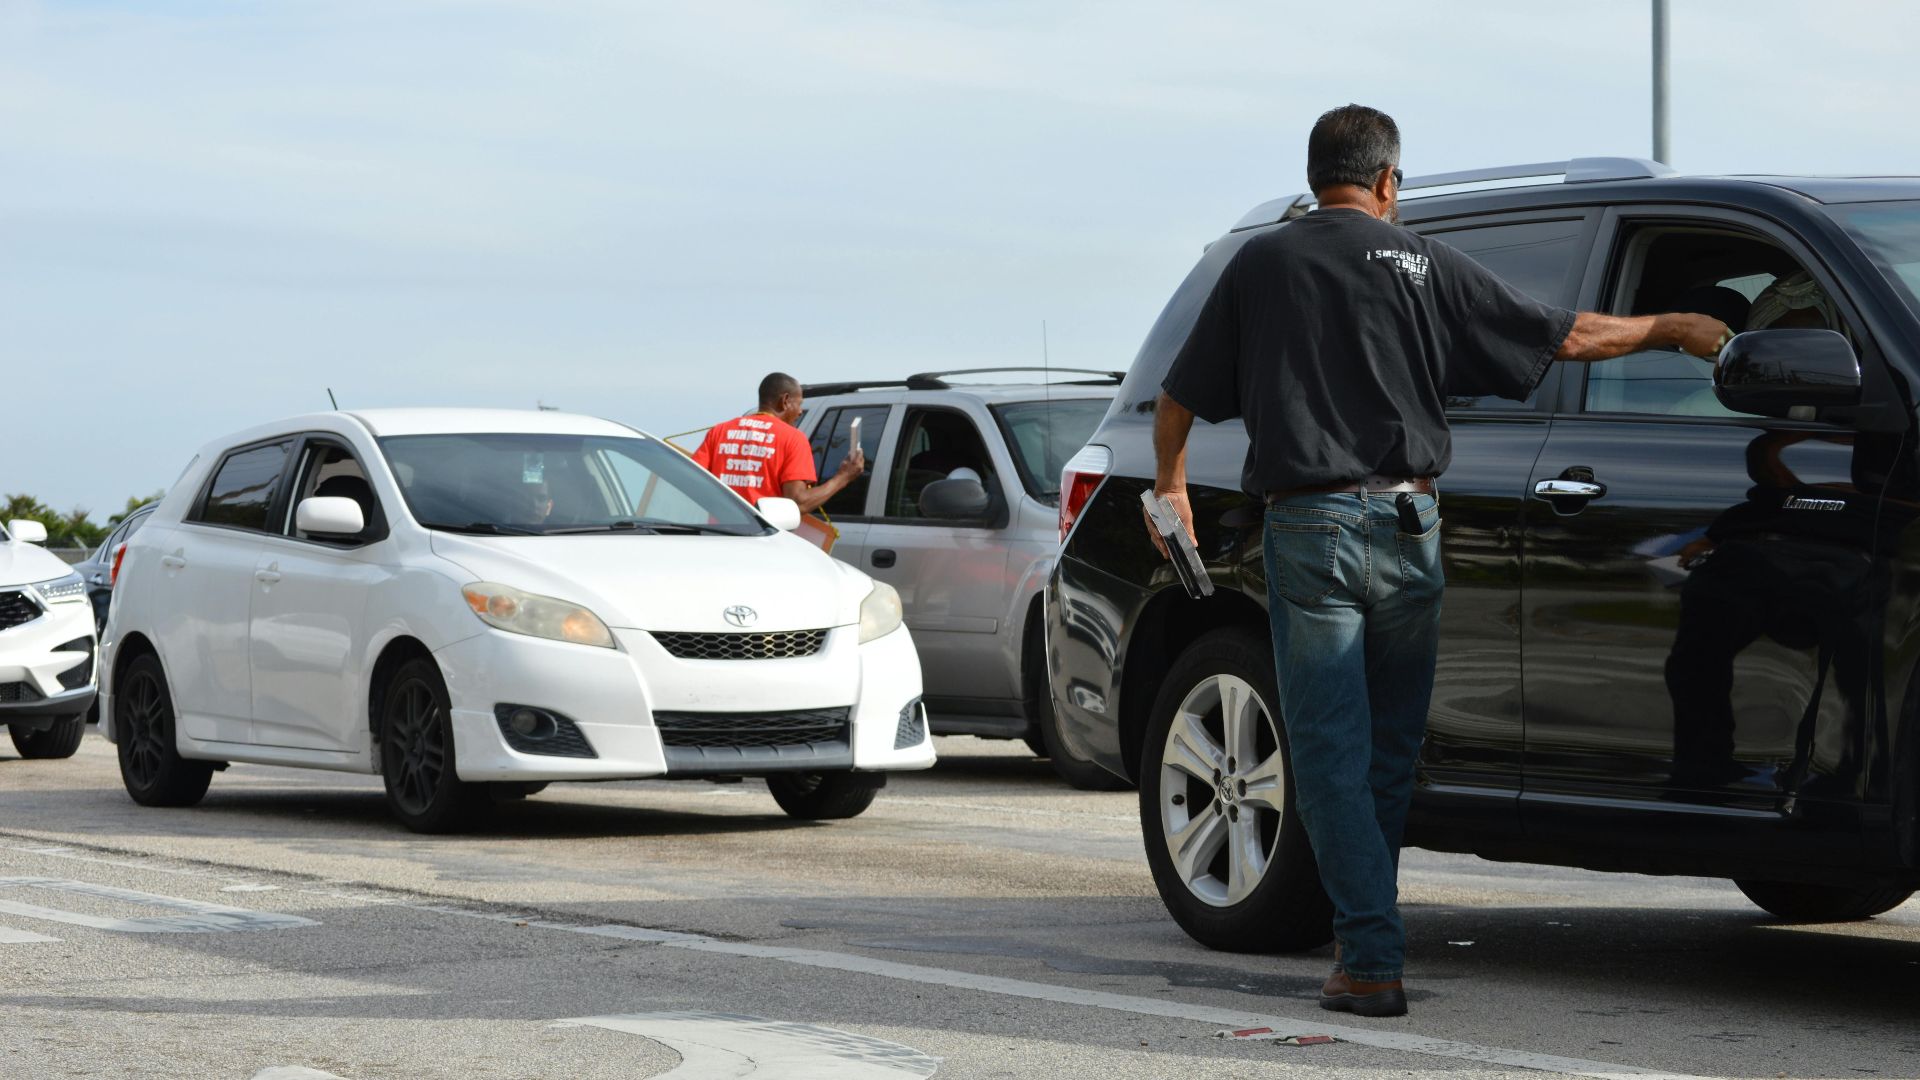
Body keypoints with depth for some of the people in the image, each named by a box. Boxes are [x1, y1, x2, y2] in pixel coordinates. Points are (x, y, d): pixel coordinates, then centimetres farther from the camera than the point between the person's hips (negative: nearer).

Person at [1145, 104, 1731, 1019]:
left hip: (1307, 530, -1)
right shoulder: (1422, 264, 3)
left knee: (1331, 751, -1)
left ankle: (1372, 960, -8)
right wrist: (1671, 329, 20)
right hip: (1403, 522, 1)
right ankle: (1365, 929, 24)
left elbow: (1178, 400, 10)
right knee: (1391, 746, 15)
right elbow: (1567, 338, 5)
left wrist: (1170, 484, 28)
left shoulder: (1260, 265, 4)